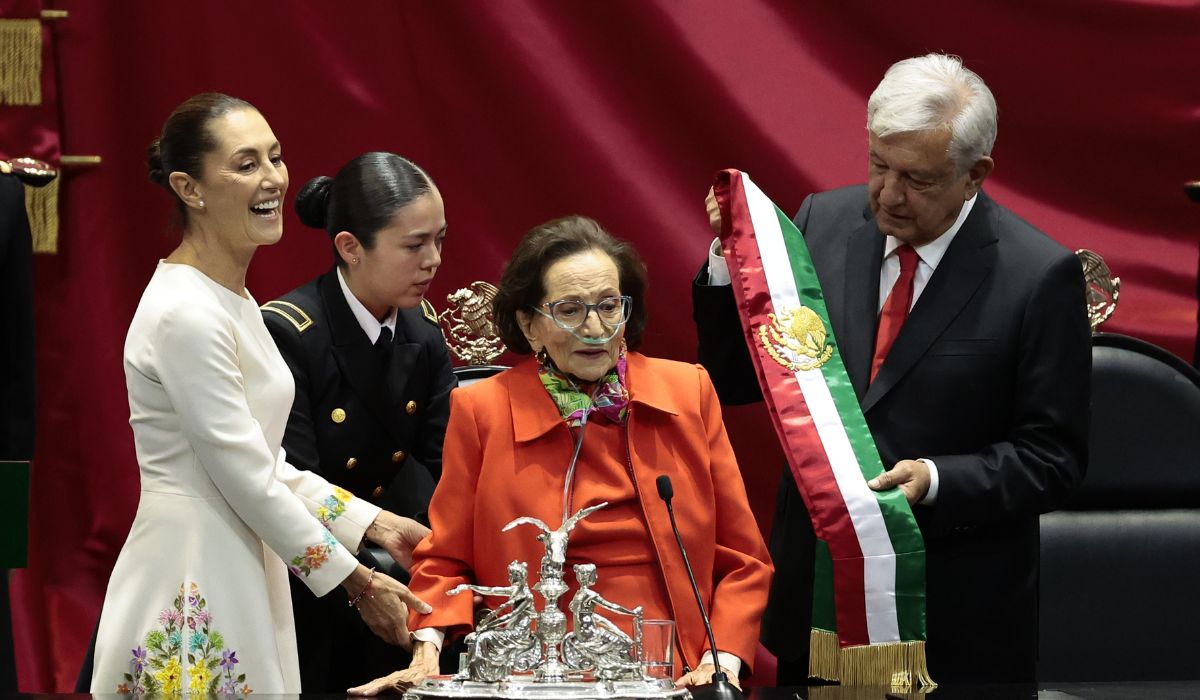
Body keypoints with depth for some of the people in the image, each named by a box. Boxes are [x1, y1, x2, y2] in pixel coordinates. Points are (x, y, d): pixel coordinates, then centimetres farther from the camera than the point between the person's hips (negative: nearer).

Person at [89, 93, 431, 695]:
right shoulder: (185, 314, -18)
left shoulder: (233, 300, 13)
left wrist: (373, 523, 10)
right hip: (192, 594, -9)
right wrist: (359, 584, -10)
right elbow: (249, 482, -17)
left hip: (240, 569, 9)